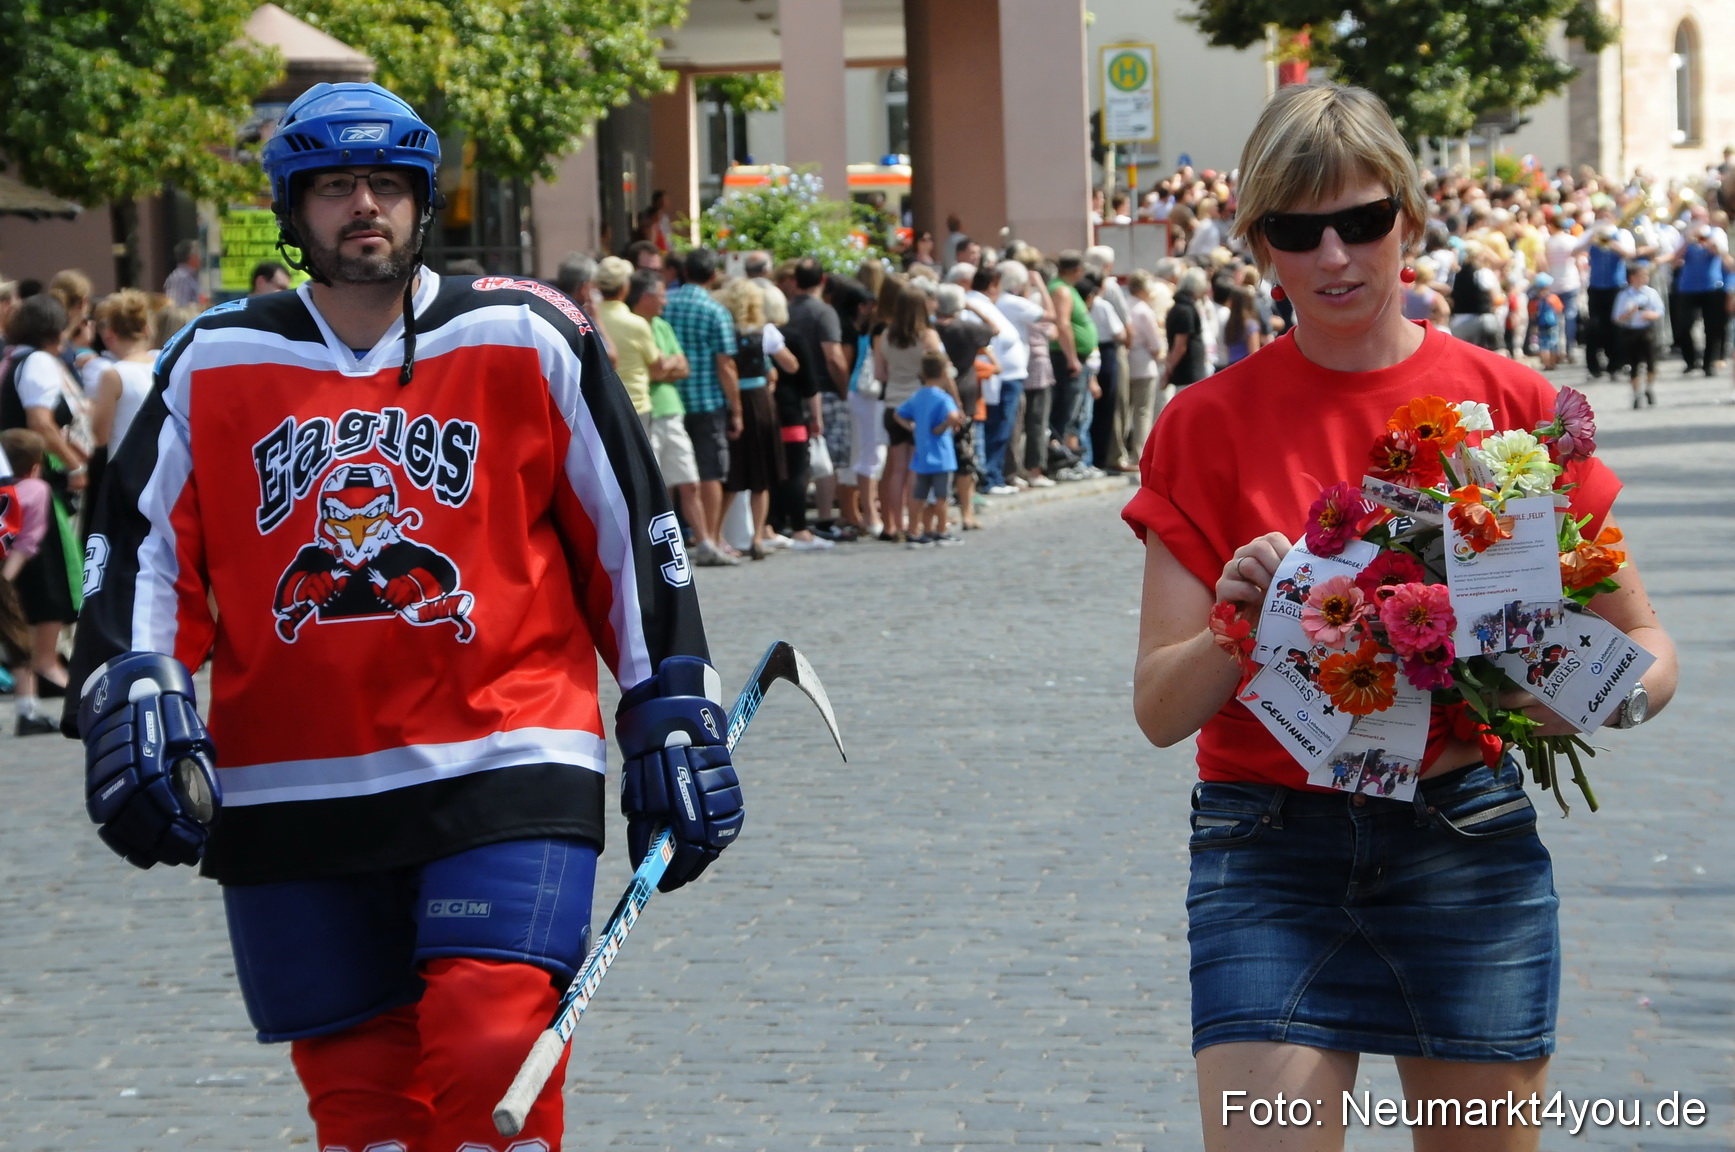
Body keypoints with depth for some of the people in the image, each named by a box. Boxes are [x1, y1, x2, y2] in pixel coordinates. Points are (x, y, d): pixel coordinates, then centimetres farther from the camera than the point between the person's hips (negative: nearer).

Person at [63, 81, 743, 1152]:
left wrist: (673, 720, 8)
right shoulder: (215, 363, 8)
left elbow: (633, 535, 9)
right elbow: (140, 548, 9)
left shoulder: (527, 340, 4)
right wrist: (136, 700, -7)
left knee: (492, 1056, -19)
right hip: (289, 798, 2)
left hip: (503, 771, -2)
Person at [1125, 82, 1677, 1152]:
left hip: (1467, 844, 1)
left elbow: (1648, 645, 6)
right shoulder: (1208, 427, 1)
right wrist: (1237, 622, -21)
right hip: (1268, 852, -1)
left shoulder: (1511, 403, 2)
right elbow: (1160, 709, -1)